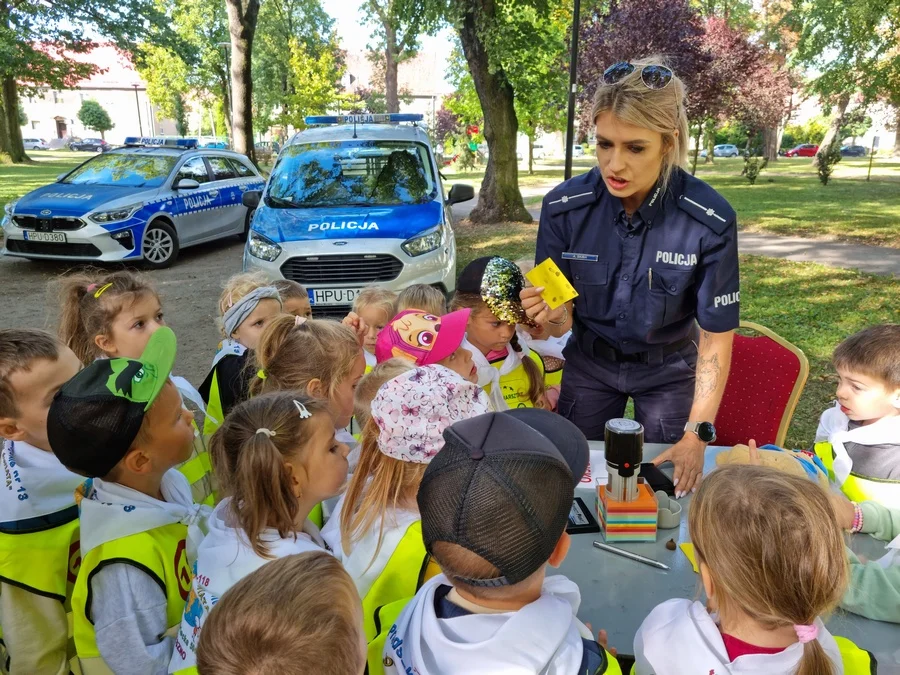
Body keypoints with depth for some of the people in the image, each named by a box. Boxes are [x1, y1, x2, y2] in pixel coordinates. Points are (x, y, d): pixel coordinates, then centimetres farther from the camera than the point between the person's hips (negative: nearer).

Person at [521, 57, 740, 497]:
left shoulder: (710, 220, -25)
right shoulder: (564, 206, -21)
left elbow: (716, 337, -16)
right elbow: (562, 321, -12)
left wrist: (696, 435, -22)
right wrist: (552, 316, -36)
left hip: (668, 369, -1)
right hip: (589, 364, 1)